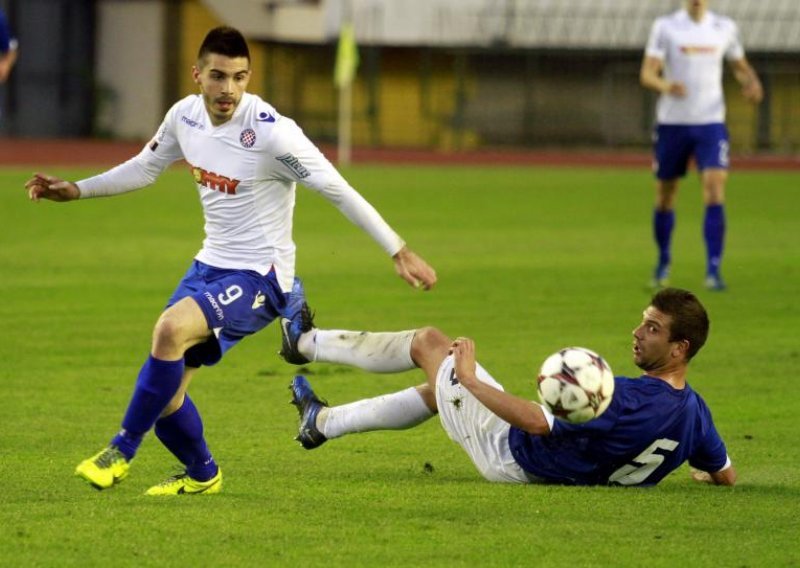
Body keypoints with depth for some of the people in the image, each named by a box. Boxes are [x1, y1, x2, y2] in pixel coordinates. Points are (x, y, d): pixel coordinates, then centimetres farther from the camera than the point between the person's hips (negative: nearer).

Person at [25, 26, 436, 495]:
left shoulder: (271, 132, -22)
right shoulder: (185, 116, -2)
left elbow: (339, 191, -18)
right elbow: (145, 168, 18)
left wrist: (400, 253, -19)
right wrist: (76, 190, 12)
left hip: (260, 275, -7)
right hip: (211, 264, 7)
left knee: (172, 329, -31)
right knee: (165, 390, 4)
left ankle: (122, 451, -14)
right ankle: (201, 474, 33)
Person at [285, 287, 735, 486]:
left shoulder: (629, 399, -39)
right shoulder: (695, 413, -16)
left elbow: (535, 422, -41)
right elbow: (727, 477, -3)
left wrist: (470, 379, -32)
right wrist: (700, 472, 21)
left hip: (511, 456, -8)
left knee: (431, 342, 8)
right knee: (436, 392, 28)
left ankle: (308, 341, 29)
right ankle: (325, 422, 43)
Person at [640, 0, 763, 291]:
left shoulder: (724, 28, 5)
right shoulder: (665, 27, -3)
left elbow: (740, 66, 20)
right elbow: (647, 74, -10)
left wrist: (751, 83, -3)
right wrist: (666, 85, -32)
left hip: (711, 122, 1)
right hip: (671, 123, -1)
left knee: (715, 192, -15)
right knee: (665, 196, 8)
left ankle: (713, 270, -15)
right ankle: (663, 262, 30)